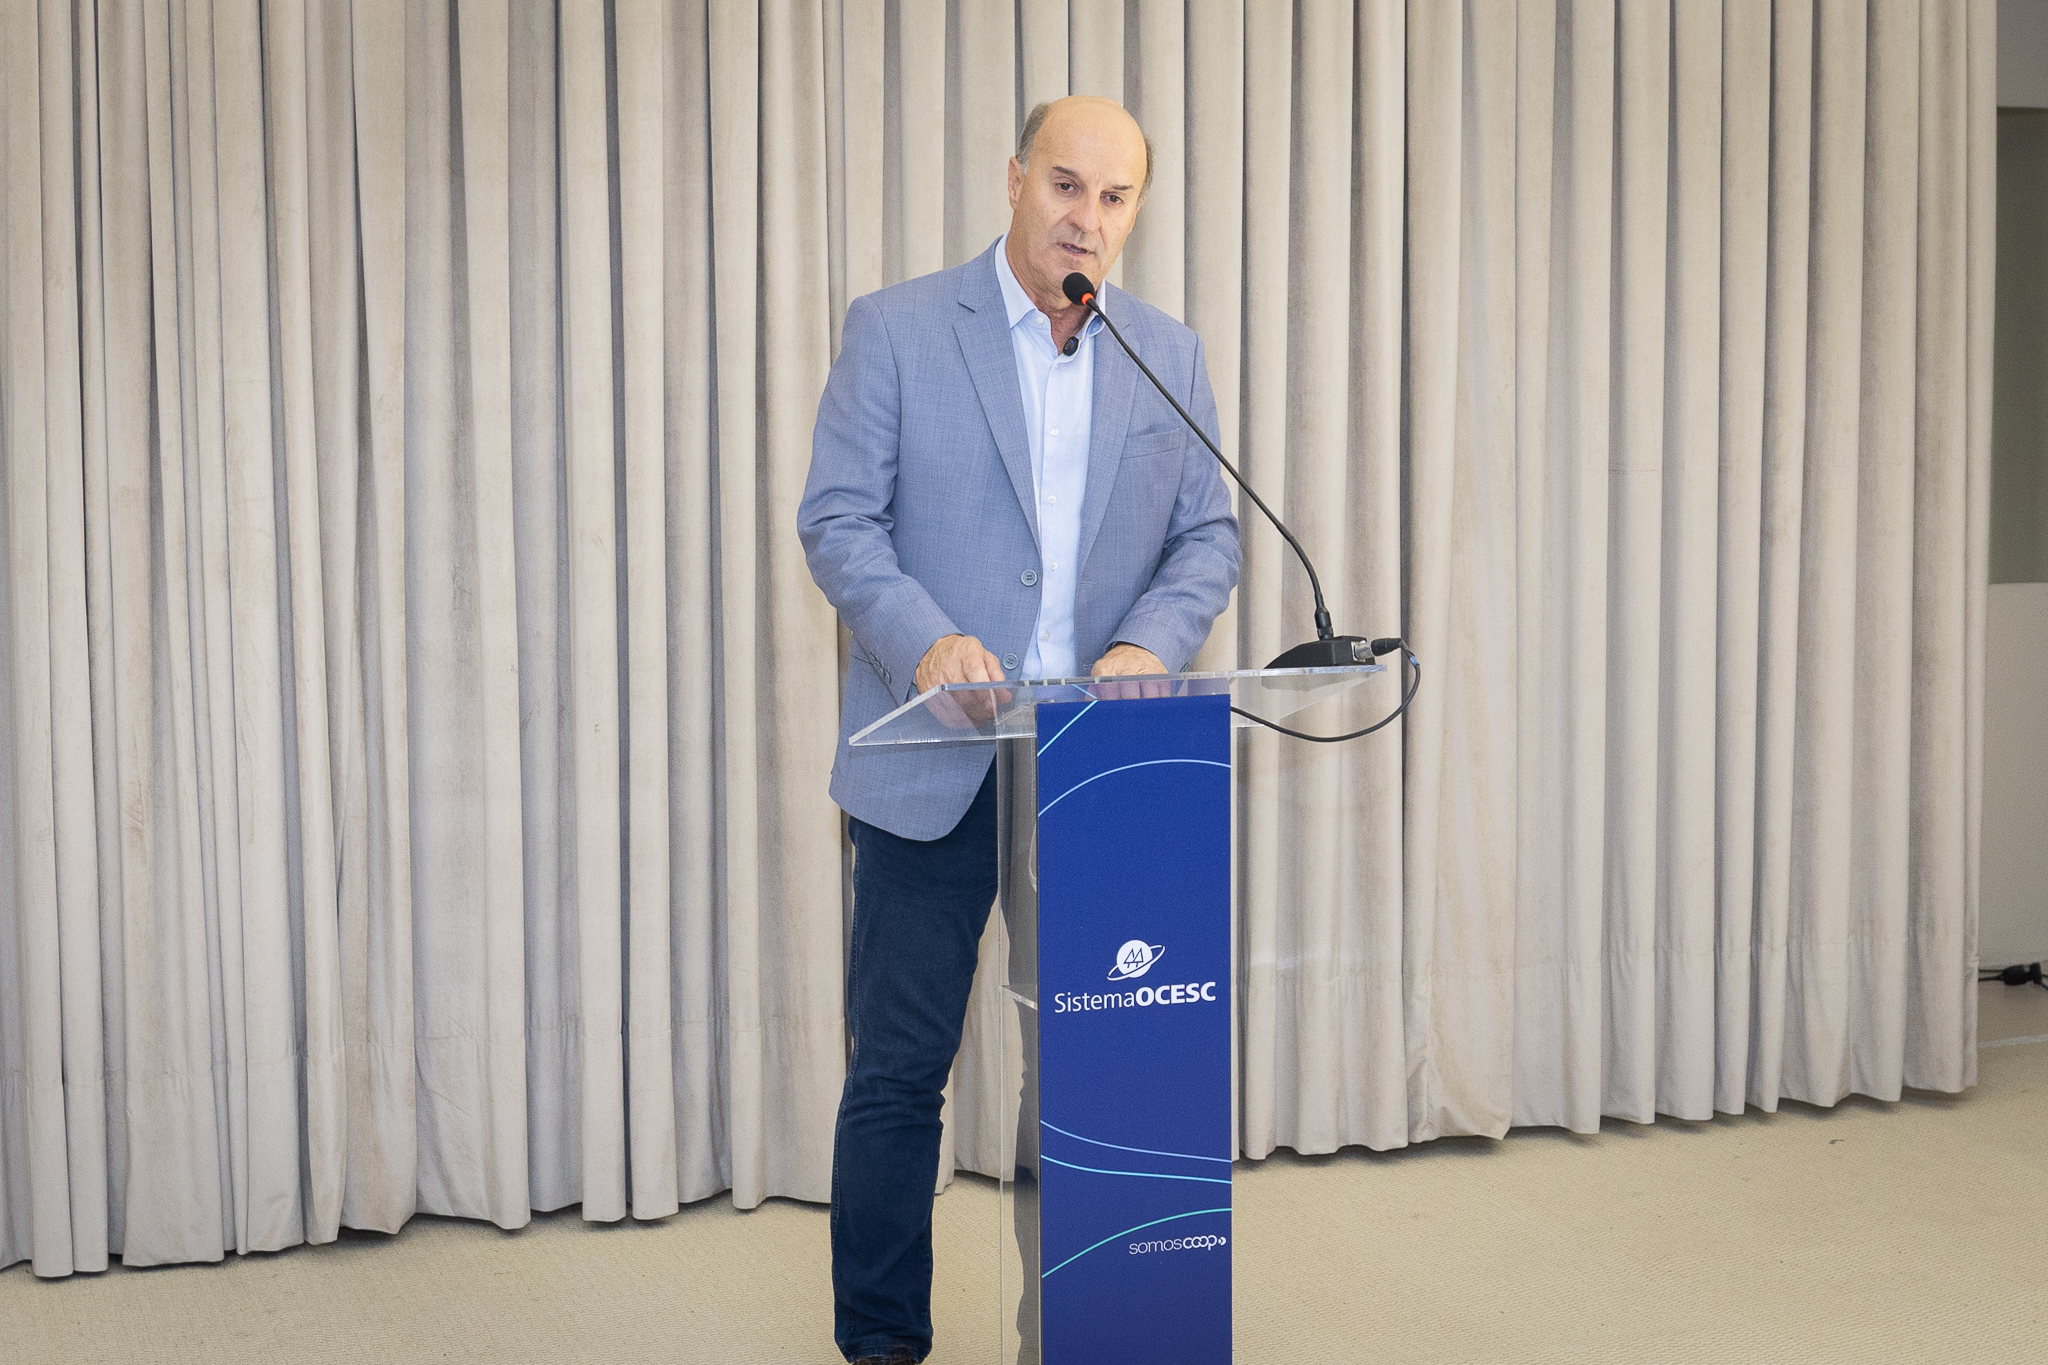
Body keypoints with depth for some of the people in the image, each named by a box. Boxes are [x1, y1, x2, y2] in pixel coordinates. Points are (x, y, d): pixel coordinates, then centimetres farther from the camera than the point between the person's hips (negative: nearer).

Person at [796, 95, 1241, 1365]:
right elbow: (838, 518, -5)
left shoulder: (1170, 357, 10)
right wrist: (924, 637, -22)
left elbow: (1209, 535, 9)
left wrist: (1151, 643, -11)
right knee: (900, 1067, 3)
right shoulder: (896, 331, 0)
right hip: (934, 766, -3)